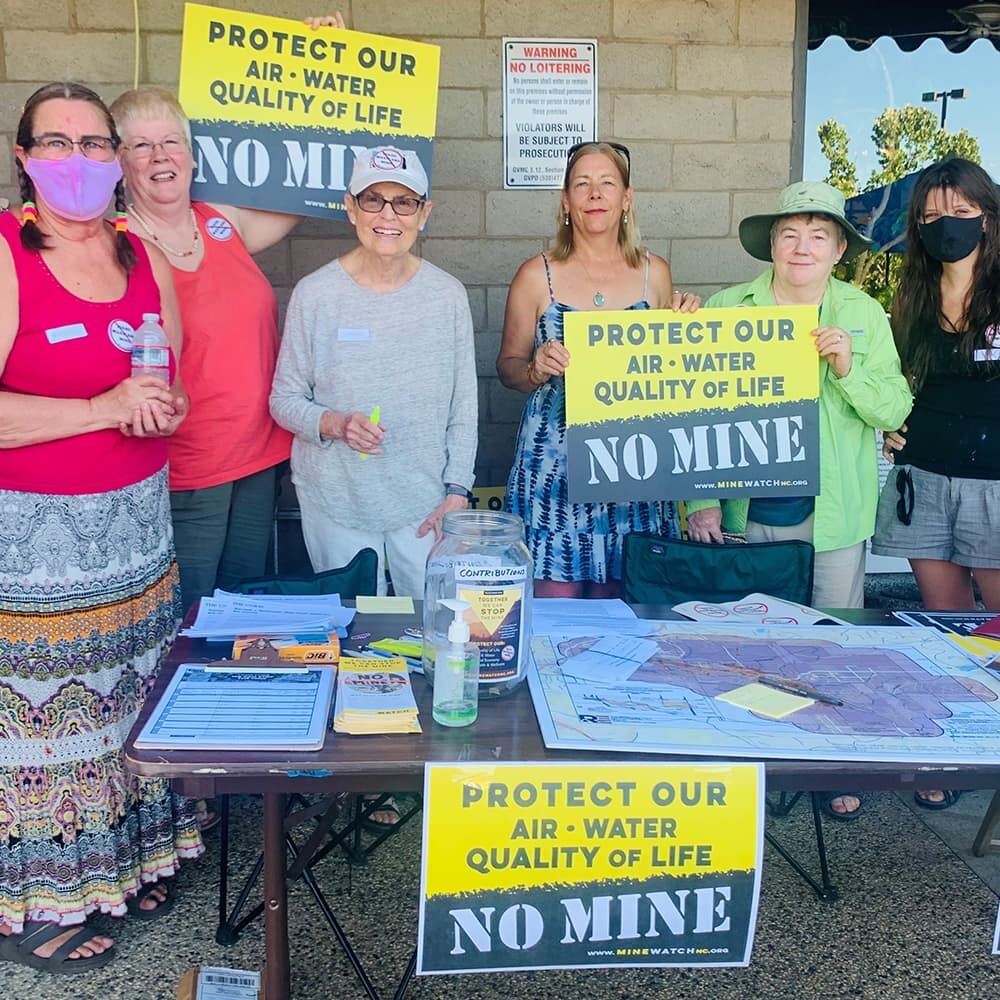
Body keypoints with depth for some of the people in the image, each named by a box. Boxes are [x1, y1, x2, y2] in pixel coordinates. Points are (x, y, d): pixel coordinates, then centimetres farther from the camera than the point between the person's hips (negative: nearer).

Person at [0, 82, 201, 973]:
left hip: (137, 524, 6)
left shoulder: (145, 256, 10)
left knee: (130, 701, 13)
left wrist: (165, 408, -2)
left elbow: (174, 382, 20)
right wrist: (103, 409, -21)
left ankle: (125, 857, 32)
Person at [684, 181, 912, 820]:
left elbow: (894, 411, 1)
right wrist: (703, 500, -10)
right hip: (745, 510, 0)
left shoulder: (864, 314, 5)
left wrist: (848, 367, -17)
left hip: (834, 513, 1)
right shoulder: (727, 310, 1)